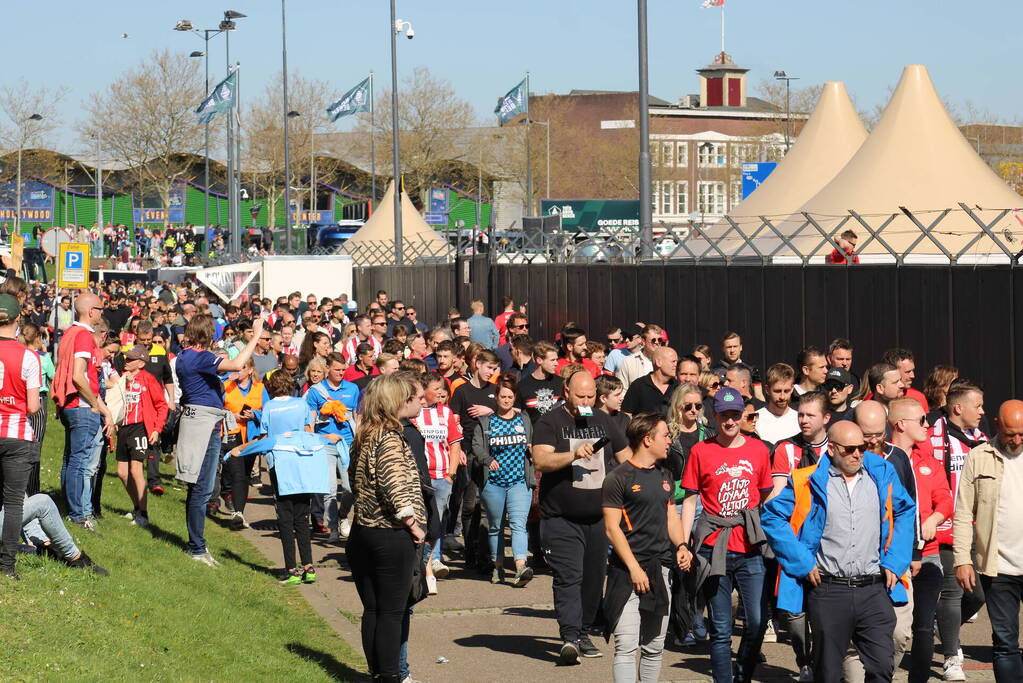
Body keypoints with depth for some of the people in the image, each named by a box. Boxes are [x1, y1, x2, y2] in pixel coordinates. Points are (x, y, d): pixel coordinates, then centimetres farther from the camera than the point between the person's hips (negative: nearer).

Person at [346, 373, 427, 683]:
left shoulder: (364, 437, 11)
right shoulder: (390, 438, -16)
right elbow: (395, 488, -24)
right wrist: (413, 525, -14)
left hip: (362, 533, 8)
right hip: (392, 536, -8)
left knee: (372, 610, 11)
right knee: (392, 612, -2)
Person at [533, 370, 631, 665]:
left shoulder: (602, 422, 12)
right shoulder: (550, 423, -5)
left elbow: (626, 457, 22)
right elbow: (541, 460, -20)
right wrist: (574, 455, -34)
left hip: (598, 517, 6)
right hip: (561, 518, -6)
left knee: (594, 577, 9)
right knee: (568, 577, -15)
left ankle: (584, 634, 19)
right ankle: (569, 637, -22)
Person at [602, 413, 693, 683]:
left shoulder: (664, 475, 15)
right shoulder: (618, 478, -8)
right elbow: (612, 527, -10)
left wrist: (680, 545, 3)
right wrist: (634, 568, -15)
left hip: (660, 569, 7)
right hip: (628, 572, -7)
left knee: (654, 647, 11)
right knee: (626, 646, -11)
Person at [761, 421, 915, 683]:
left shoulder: (882, 474, 7)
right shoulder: (809, 481, -2)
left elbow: (906, 512, 18)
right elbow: (771, 516, -1)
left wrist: (894, 561, 7)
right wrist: (802, 562, -5)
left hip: (874, 589, 2)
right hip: (827, 590, -2)